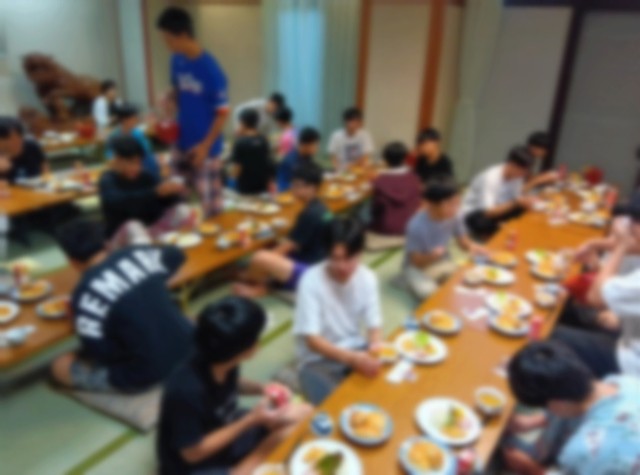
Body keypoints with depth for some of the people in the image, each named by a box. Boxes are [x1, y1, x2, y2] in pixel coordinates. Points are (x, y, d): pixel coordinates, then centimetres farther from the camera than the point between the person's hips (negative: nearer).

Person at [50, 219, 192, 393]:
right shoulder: (137, 254, -4)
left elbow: (98, 352, -16)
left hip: (146, 376, -6)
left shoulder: (87, 292, -19)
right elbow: (176, 255, 17)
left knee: (61, 367, 10)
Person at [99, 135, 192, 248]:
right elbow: (118, 202, -35)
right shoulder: (108, 180, -13)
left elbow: (167, 201, -7)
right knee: (132, 226, -38)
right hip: (121, 238, -4)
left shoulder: (145, 177, 0)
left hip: (147, 233, 4)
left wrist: (173, 191, -30)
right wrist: (155, 192, -46)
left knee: (184, 211, -16)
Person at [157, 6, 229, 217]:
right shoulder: (176, 61, 0)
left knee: (208, 202, 6)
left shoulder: (211, 70, -22)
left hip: (205, 146, -7)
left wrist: (205, 146, -16)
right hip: (182, 142, 7)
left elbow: (222, 113, -16)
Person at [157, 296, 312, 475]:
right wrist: (251, 419, -27)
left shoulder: (223, 360, -16)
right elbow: (192, 453, -23)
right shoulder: (188, 390, -35)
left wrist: (261, 388, -13)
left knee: (302, 413, 2)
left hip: (224, 429, 7)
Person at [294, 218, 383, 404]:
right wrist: (352, 358, -36)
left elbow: (374, 326, -4)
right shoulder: (311, 281, -19)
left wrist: (374, 350, -27)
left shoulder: (368, 278, -6)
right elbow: (311, 339, -22)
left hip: (356, 351, 5)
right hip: (318, 359, -4)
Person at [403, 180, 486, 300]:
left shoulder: (453, 217, -15)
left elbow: (463, 240, 1)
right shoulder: (417, 226, -31)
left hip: (443, 263, 5)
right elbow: (416, 261, -21)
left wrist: (471, 246, -22)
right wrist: (432, 256, -41)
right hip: (418, 269, -5)